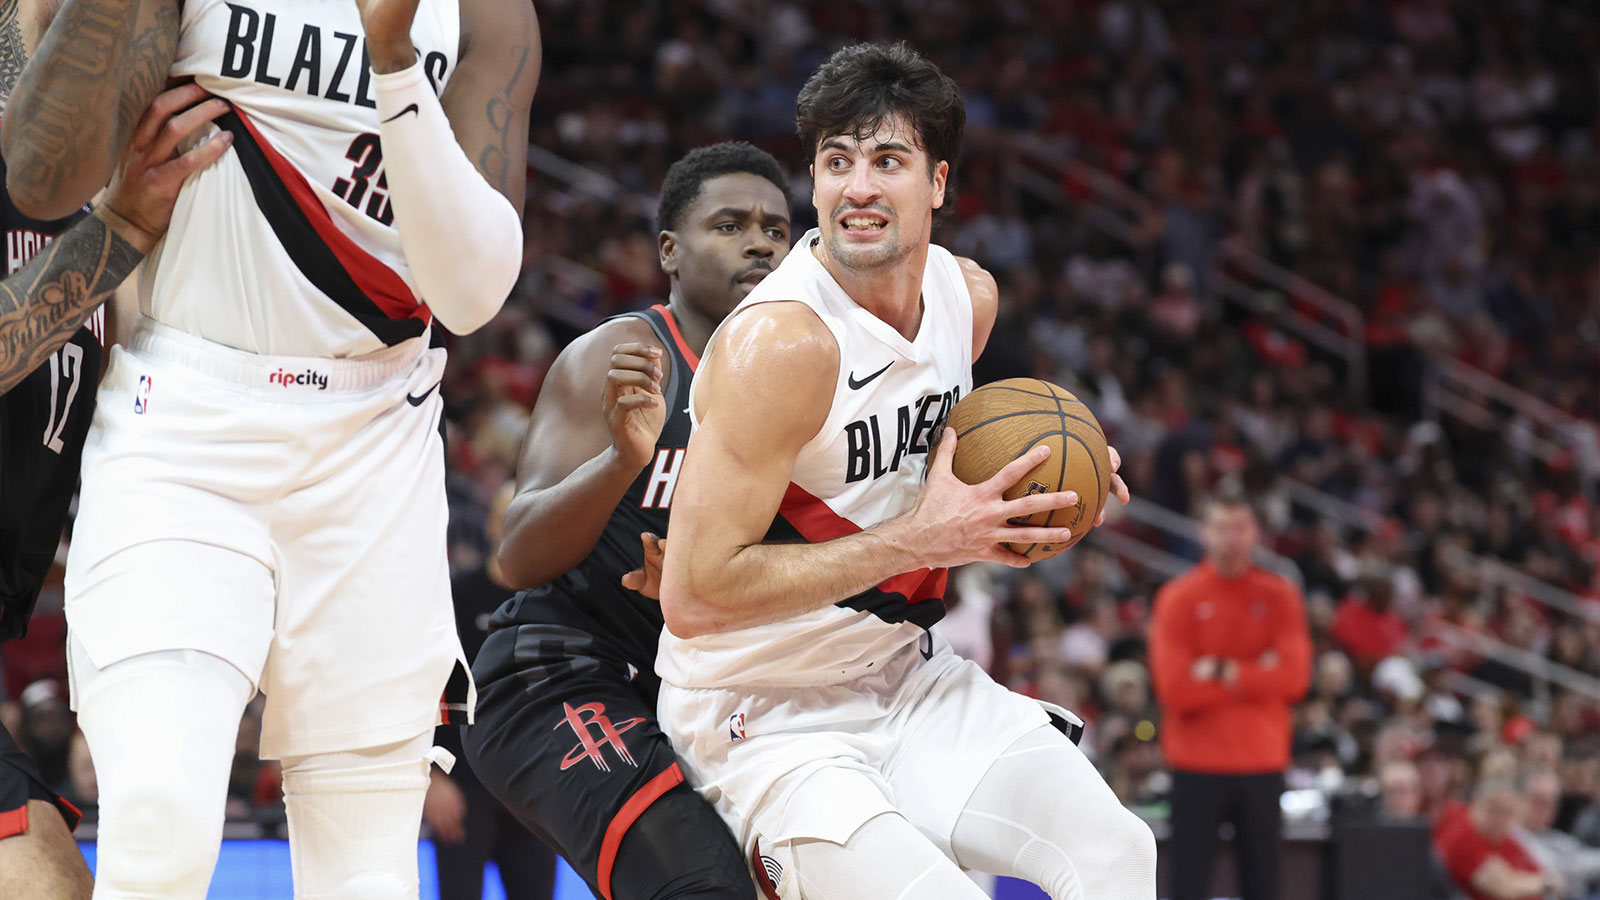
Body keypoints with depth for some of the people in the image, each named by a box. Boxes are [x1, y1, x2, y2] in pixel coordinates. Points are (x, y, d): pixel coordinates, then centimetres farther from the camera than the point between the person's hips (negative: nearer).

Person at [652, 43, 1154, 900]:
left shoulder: (968, 296, 0)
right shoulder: (779, 341, -24)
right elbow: (694, 597, -27)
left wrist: (1024, 492, 0)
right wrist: (920, 539, -25)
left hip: (903, 673, 7)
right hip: (765, 715, -7)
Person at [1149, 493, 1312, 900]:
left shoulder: (1280, 595, 4)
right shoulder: (1178, 597, -2)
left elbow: (1293, 677, -7)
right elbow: (1175, 688, -11)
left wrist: (1223, 672, -12)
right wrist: (1254, 677, -9)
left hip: (1262, 761, 2)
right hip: (1198, 763, -2)